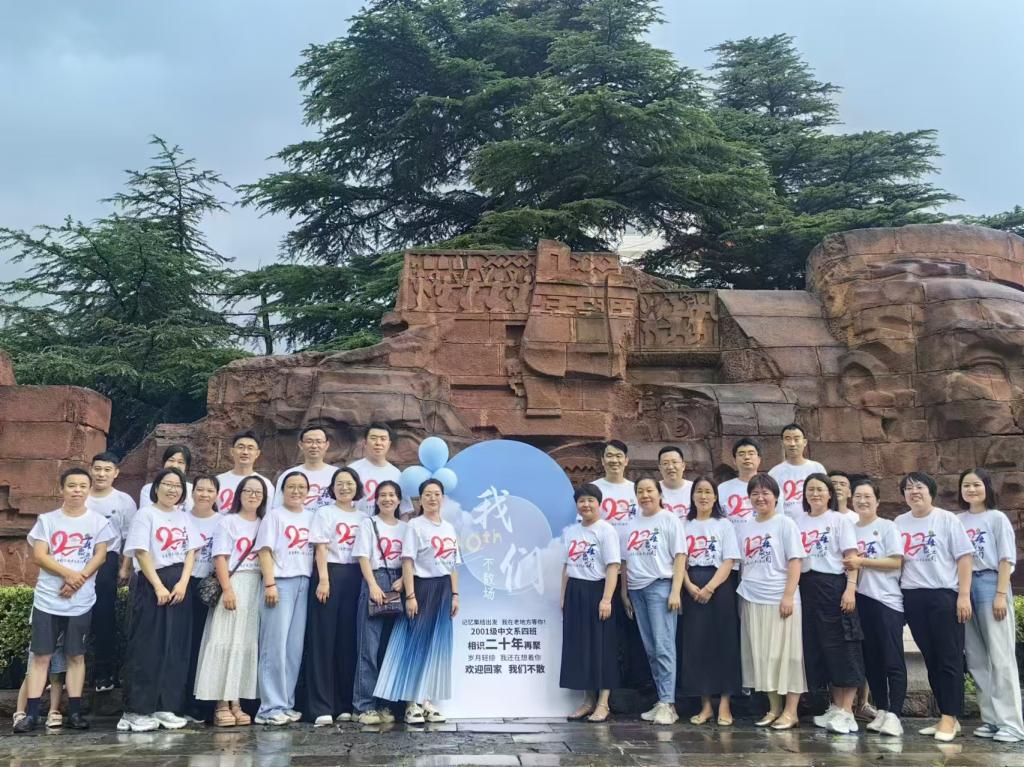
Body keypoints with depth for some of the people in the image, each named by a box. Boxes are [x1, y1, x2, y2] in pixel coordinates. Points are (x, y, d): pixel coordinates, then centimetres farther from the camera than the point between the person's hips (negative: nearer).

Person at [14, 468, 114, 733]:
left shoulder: (98, 521, 3)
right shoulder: (47, 520, 4)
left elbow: (100, 555, -2)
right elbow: (39, 556, -4)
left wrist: (79, 579, -15)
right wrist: (69, 574, -17)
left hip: (81, 601, 0)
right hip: (47, 599, 0)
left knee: (76, 655, 5)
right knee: (41, 655, 1)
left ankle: (74, 712, 11)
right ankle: (31, 714, 6)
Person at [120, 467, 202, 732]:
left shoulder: (184, 517, 14)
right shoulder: (146, 514, -1)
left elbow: (191, 552, 8)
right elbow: (142, 553, -8)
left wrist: (182, 584, -7)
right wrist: (159, 587, -15)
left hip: (180, 585, 5)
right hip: (152, 584, -5)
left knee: (176, 649, 5)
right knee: (147, 648, -4)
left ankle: (166, 707, 11)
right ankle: (137, 710, 2)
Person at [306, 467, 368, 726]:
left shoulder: (363, 517, 15)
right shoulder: (324, 513, 4)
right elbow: (321, 549, -4)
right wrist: (323, 579, -15)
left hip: (355, 577, 4)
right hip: (330, 574, -4)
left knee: (349, 639, 5)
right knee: (324, 639, -4)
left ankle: (345, 704, 12)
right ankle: (322, 707, -3)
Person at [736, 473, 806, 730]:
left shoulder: (785, 524, -3)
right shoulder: (747, 528, 13)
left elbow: (795, 561, -8)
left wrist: (788, 595, -16)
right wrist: (741, 596, 11)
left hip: (779, 600, -5)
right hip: (752, 601, 5)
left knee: (785, 654, -1)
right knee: (762, 656, 8)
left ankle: (790, 711, 6)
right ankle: (774, 708, 18)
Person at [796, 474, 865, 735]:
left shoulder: (839, 520, 1)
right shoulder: (799, 522, 12)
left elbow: (851, 557, -5)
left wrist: (851, 588, -16)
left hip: (833, 586, -5)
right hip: (807, 588, 5)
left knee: (842, 647, -5)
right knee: (817, 648, 7)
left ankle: (847, 711, -1)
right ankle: (836, 707, 17)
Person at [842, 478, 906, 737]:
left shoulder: (887, 527, 1)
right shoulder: (850, 529, 13)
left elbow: (896, 561, -8)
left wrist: (861, 561, -12)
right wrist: (849, 564, -7)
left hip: (886, 600, -5)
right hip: (861, 599, 5)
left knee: (892, 660, -6)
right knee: (871, 659, 8)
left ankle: (893, 714, -5)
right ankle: (881, 711, 16)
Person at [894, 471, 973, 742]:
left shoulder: (947, 519, 0)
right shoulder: (899, 523, 11)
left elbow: (964, 557, -4)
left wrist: (964, 595, -11)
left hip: (944, 595, -4)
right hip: (912, 597, 4)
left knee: (949, 658, -3)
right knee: (931, 659, 8)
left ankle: (949, 717, 3)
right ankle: (947, 717, 17)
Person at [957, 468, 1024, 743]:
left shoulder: (997, 518, 2)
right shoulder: (957, 521, 12)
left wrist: (1001, 594, -11)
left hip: (990, 584, -4)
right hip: (964, 587, 4)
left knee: (1000, 656, -5)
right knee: (976, 658, 5)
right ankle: (991, 719, 12)